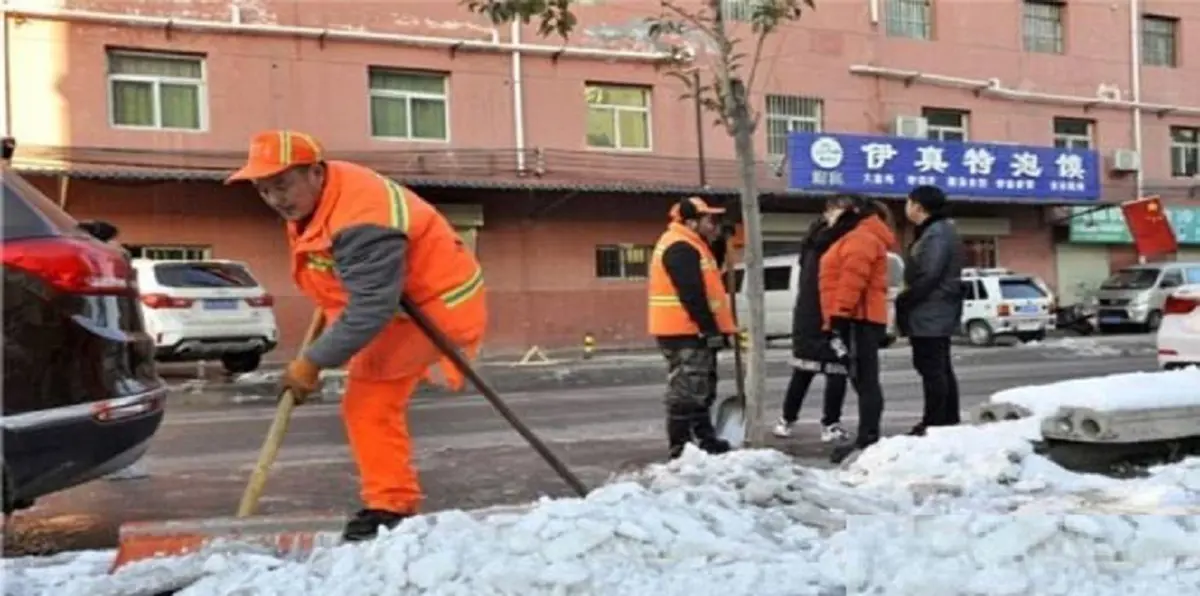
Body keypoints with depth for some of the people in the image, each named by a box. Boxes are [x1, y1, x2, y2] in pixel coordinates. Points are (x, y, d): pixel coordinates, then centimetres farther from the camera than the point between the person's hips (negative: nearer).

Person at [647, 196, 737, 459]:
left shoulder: (691, 246, 20)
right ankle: (680, 448, -4)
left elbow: (706, 287, 23)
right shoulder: (680, 248, -16)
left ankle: (705, 440, 26)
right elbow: (692, 295, -23)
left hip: (692, 332, 11)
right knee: (686, 393, -8)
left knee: (701, 390, 17)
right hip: (685, 332, -11)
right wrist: (711, 330, -22)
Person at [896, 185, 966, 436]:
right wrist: (907, 300, 15)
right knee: (941, 368, 15)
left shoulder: (936, 234, -17)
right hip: (936, 313, 11)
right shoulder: (936, 231, 17)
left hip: (929, 314, -11)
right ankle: (949, 420, 22)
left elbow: (928, 277, -23)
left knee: (931, 369, -7)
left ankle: (935, 423, -3)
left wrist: (903, 301, -14)